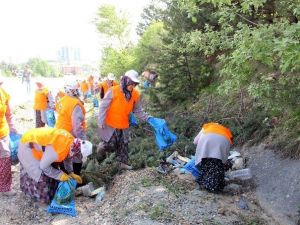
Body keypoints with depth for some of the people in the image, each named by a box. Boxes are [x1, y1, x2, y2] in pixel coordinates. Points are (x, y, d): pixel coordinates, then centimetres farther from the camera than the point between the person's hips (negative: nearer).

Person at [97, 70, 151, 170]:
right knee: (111, 145, -3)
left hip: (124, 125, 5)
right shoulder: (113, 91, -19)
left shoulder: (135, 94, -4)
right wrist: (101, 122, -17)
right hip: (110, 125, -5)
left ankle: (123, 162, 31)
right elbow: (103, 107, -15)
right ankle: (102, 147, 29)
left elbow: (138, 111, 5)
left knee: (123, 145, 14)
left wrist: (148, 118, -7)